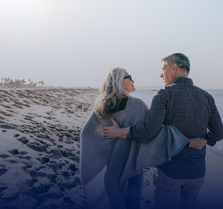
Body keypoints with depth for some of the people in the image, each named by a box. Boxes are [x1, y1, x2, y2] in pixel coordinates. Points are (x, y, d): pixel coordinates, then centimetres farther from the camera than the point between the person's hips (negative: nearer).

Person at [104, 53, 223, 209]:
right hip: (197, 172, 5)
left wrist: (119, 132, -14)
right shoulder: (206, 97, 0)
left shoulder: (164, 95, -16)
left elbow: (149, 130, -26)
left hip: (170, 169, -5)